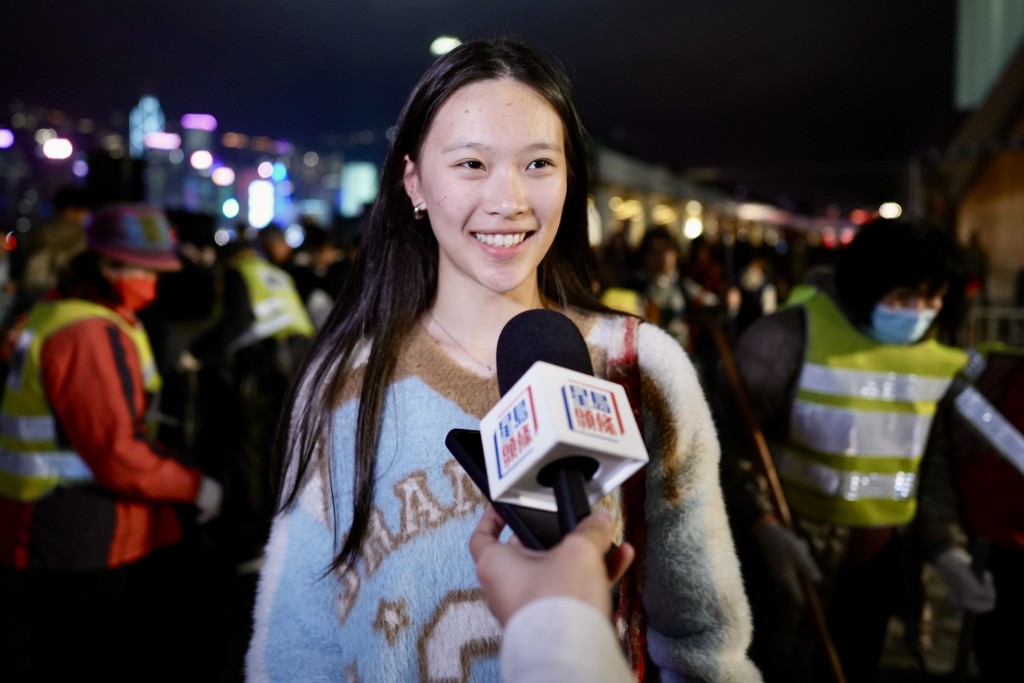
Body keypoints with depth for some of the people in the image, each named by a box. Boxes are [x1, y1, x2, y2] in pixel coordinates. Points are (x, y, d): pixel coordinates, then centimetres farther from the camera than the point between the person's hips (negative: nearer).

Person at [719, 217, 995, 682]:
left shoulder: (941, 361, 2)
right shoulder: (793, 333, -17)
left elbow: (938, 462, 8)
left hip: (881, 553, 6)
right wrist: (764, 524, -26)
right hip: (797, 542, -5)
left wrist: (945, 547, -4)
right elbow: (734, 434, -17)